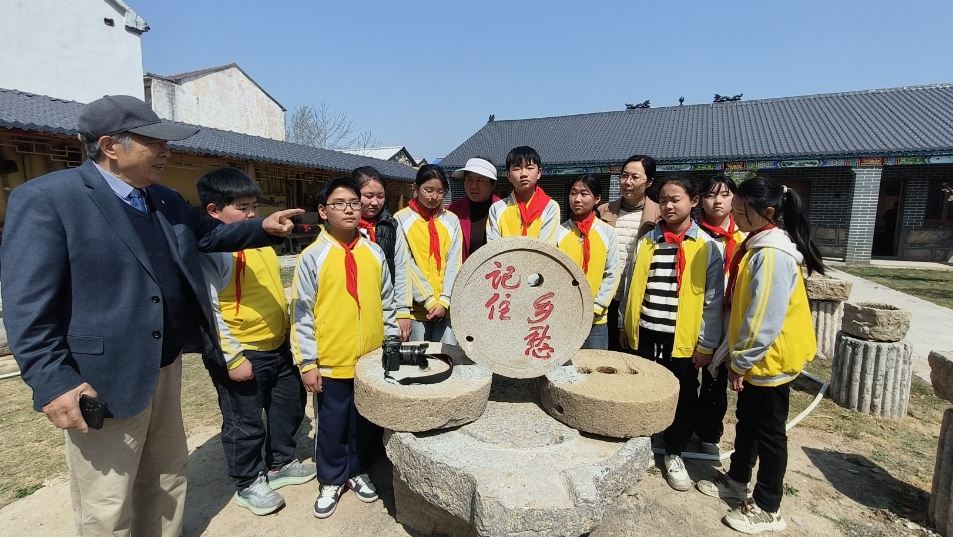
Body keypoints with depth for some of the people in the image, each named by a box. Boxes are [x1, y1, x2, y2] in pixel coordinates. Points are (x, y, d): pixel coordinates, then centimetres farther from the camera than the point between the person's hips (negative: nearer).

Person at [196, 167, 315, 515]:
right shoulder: (211, 251, -17)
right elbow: (209, 311, -20)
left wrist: (288, 332, 17)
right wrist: (233, 357, -19)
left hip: (279, 347, 8)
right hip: (242, 353, -8)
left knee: (290, 407, 20)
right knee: (245, 424, 10)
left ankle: (280, 464, 41)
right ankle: (248, 484, 31)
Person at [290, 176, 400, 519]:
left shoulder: (374, 253, 2)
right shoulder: (312, 257, -7)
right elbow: (301, 313, -6)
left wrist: (392, 344, 8)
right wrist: (307, 362, -8)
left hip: (371, 359, 3)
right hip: (330, 362, -2)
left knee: (364, 423, 18)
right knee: (331, 426, 14)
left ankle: (358, 472, 39)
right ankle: (331, 481, 35)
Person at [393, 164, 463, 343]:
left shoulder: (451, 220, 8)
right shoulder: (401, 220, -1)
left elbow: (454, 264, 2)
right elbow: (404, 267, -6)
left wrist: (444, 301, -8)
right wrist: (429, 301, -9)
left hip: (447, 307, 2)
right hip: (416, 307, -2)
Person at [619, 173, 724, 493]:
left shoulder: (707, 247, -5)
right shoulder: (646, 242, 5)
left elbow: (713, 301, -5)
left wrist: (706, 344, -7)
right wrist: (625, 325, 11)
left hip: (683, 337, -3)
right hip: (645, 333, 3)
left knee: (681, 398, 11)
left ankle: (674, 455, 31)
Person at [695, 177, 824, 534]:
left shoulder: (772, 254, -25)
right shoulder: (757, 245, 7)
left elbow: (766, 319, -26)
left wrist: (741, 362, -17)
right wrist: (737, 355, 16)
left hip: (769, 360, -9)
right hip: (754, 357, 10)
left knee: (768, 432, 5)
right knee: (746, 421, 21)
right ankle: (736, 481, 38)